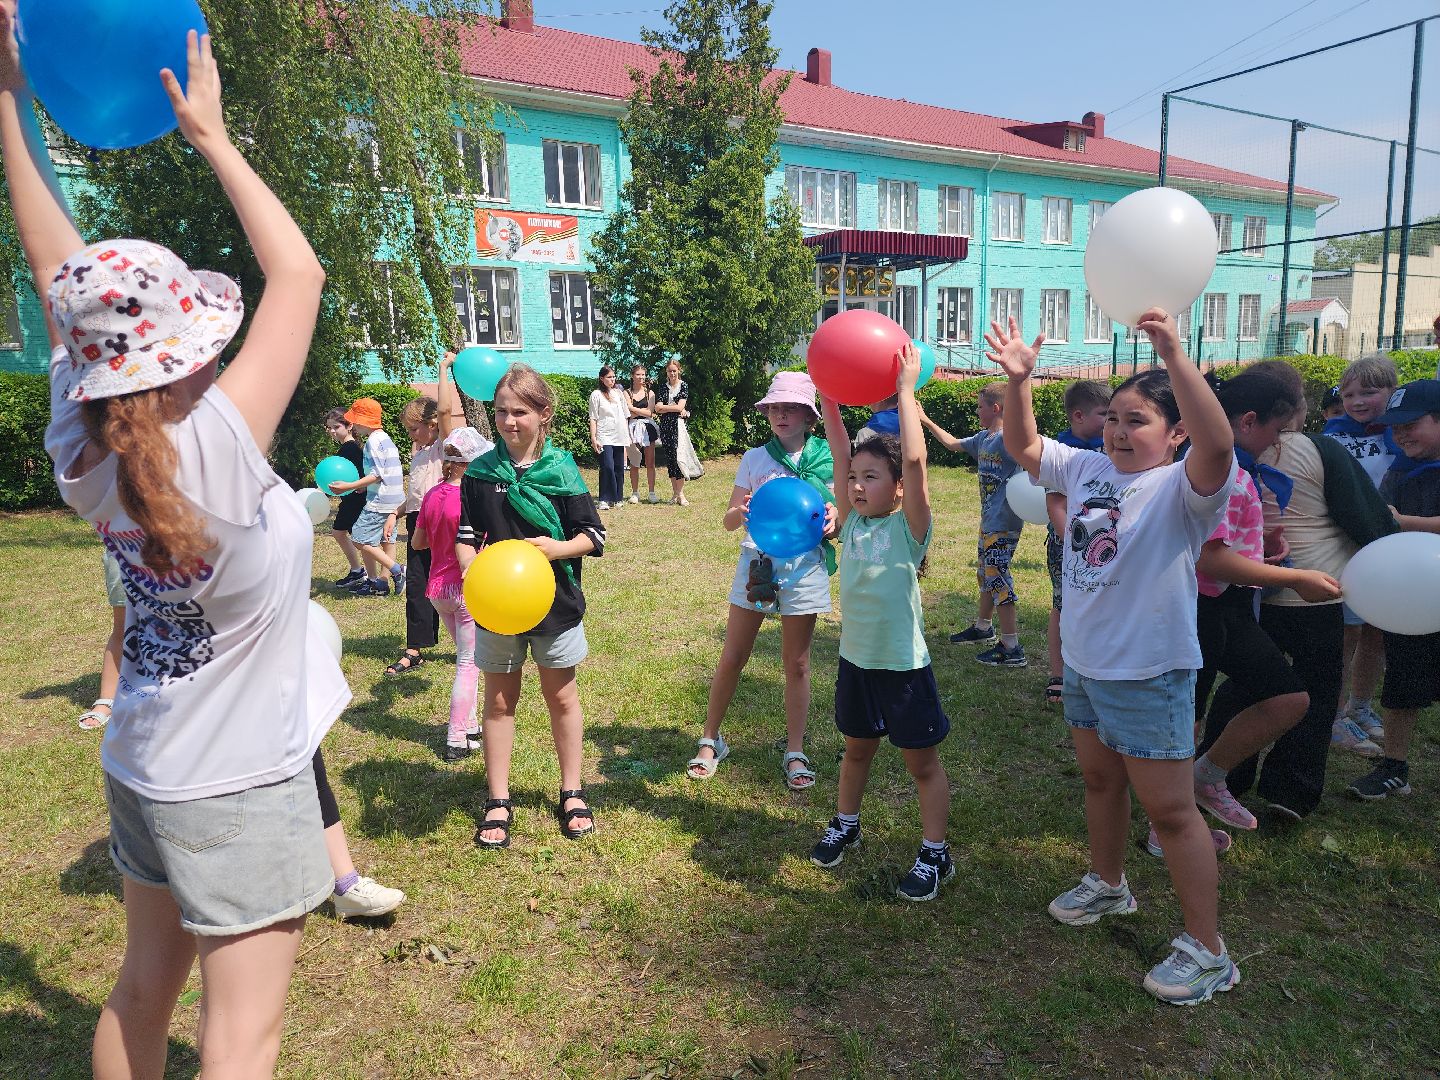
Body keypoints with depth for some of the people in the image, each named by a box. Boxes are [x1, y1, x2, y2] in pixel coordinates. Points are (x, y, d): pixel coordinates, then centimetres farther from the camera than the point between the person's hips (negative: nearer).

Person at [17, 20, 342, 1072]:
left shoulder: (85, 451, -8)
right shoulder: (215, 450, -26)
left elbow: (56, 265, 1)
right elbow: (301, 273, -18)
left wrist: (14, 87, 7)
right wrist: (214, 140, -7)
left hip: (144, 767, 7)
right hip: (238, 787, -7)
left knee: (143, 989, 24)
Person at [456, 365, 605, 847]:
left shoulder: (562, 470, -6)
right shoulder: (479, 471, -2)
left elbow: (593, 535, -4)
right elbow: (465, 536, 2)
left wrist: (556, 548, -22)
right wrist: (470, 567, -18)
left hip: (554, 602, -1)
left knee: (561, 696, 12)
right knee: (500, 700, 11)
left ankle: (571, 793, 28)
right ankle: (498, 802, 24)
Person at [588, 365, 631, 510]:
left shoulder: (618, 392, 14)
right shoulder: (596, 395, 0)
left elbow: (626, 415, 19)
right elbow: (593, 418, -3)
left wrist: (627, 435, 15)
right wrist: (593, 438, -10)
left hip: (620, 437, 5)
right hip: (604, 437, -5)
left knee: (619, 468, 5)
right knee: (607, 467, -14)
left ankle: (617, 499, 13)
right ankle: (604, 500, -8)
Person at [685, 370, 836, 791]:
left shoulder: (826, 459, 2)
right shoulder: (755, 458, 5)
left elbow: (841, 509, 5)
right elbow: (728, 520, 3)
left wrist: (833, 519, -19)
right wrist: (741, 512, -21)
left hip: (803, 565, -1)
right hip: (756, 562, 1)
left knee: (796, 664, 8)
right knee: (732, 658, 6)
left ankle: (795, 752, 21)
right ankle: (710, 740, 23)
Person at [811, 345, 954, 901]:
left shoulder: (908, 527, -15)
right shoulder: (852, 520, -1)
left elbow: (915, 460, -29)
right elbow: (840, 451, -7)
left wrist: (906, 389, -26)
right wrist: (828, 393, -11)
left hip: (902, 665, -5)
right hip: (855, 657, 5)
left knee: (922, 762, 10)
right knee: (856, 748, 23)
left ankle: (935, 854, 25)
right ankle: (845, 825, 43)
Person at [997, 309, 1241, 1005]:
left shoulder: (1182, 488, -18)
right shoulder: (1087, 469, 3)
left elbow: (1218, 444, -38)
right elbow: (1022, 446, 10)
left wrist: (1174, 357, -47)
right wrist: (1018, 380, -6)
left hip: (1149, 675, -7)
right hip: (1083, 662, 8)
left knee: (1169, 810, 2)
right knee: (1100, 781, 24)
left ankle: (1207, 950, 18)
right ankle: (1108, 884, 47)